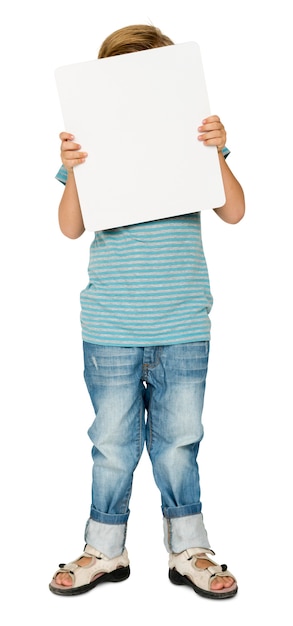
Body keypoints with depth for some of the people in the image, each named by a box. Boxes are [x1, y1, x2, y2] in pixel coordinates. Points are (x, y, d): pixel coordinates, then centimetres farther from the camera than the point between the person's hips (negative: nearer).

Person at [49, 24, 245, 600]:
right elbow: (71, 228, -4)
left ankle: (189, 551, 24)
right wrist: (74, 172, -20)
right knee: (113, 442, 9)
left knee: (179, 440, 9)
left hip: (184, 324, 0)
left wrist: (216, 154, -15)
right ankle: (105, 551, 25)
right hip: (110, 327, 0)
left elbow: (234, 212, -1)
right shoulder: (94, 142, 3)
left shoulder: (192, 136, 5)